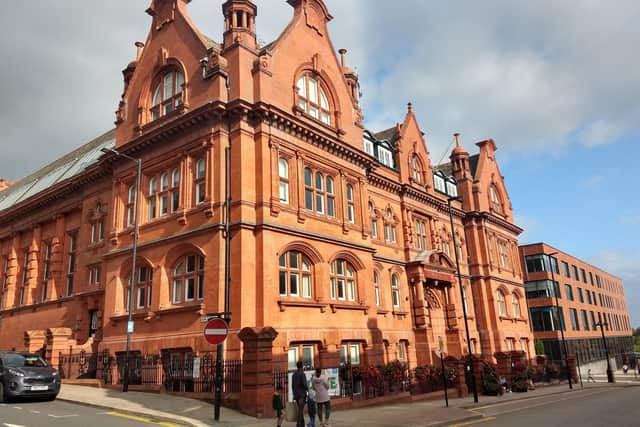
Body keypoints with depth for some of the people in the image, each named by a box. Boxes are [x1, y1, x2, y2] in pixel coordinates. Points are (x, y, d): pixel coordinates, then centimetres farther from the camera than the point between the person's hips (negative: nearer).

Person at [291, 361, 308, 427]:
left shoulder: (294, 374, 9)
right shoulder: (302, 374, -12)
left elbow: (292, 385, 12)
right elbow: (304, 384, -19)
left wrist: (294, 394, 18)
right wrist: (307, 388, 1)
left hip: (296, 394, 7)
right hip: (302, 394, -7)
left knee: (300, 409, 16)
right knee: (300, 409, -6)